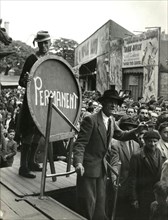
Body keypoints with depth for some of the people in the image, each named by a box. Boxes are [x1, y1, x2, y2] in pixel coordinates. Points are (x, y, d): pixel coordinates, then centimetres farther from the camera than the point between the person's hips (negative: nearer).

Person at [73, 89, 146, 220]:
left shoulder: (111, 121, 4)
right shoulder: (91, 120, -20)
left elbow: (121, 135, 16)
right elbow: (80, 143, -21)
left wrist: (137, 130, 0)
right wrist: (78, 163, -35)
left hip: (102, 167, 8)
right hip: (88, 167, -7)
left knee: (101, 200, 19)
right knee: (88, 201, 2)